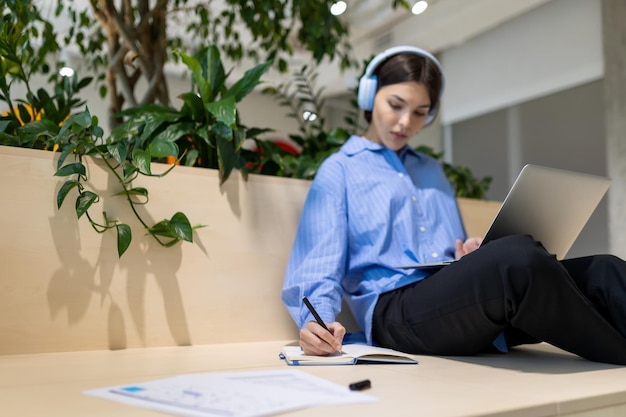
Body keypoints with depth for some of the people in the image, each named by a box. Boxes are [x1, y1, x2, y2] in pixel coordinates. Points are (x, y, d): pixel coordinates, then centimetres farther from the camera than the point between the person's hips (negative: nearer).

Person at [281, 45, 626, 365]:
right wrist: (318, 320, -20)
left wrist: (473, 253, 4)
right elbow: (319, 268, 1)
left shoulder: (432, 170, 29)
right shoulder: (339, 171, 12)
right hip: (396, 309, -6)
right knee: (519, 257, -35)